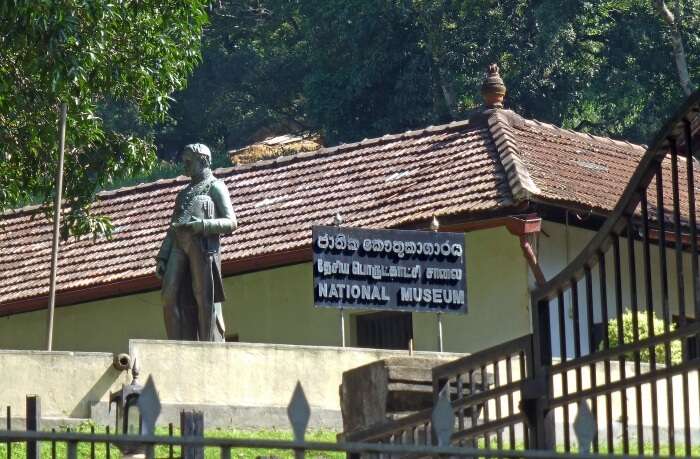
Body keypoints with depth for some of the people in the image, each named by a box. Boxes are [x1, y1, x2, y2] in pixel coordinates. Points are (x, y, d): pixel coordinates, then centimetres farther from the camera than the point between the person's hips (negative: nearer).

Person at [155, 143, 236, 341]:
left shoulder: (215, 187, 12)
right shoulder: (184, 193, 32)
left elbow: (230, 223, 0)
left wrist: (202, 225, -16)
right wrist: (162, 258, 13)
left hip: (202, 243, -6)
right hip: (179, 245, 6)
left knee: (204, 299, -10)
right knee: (170, 295, -7)